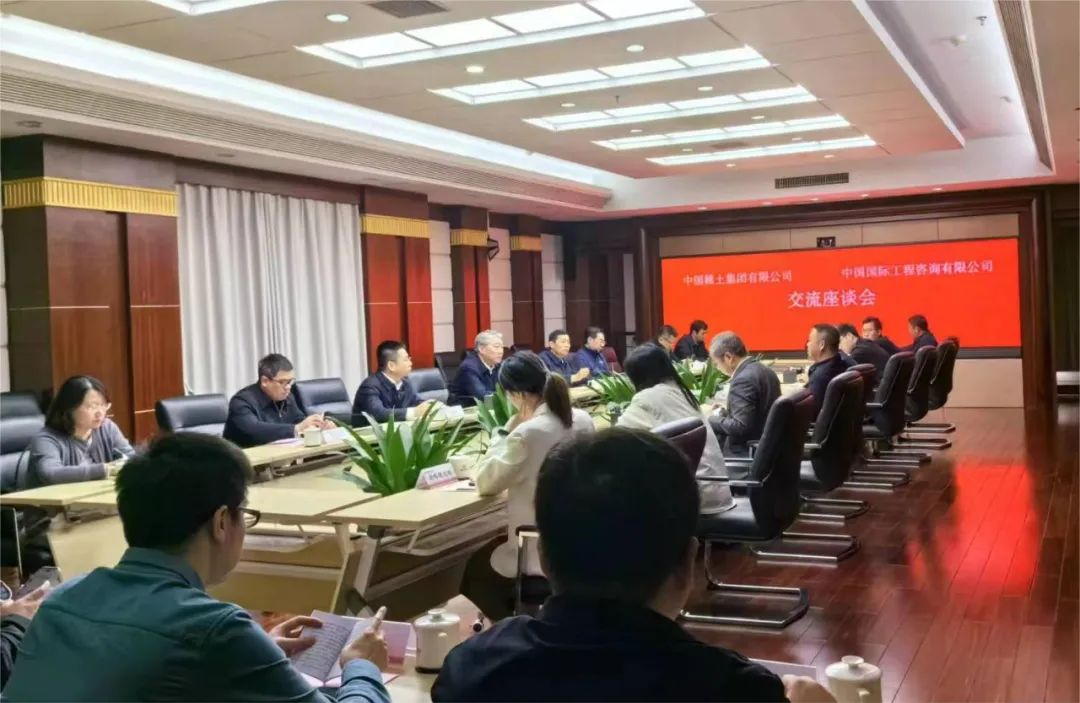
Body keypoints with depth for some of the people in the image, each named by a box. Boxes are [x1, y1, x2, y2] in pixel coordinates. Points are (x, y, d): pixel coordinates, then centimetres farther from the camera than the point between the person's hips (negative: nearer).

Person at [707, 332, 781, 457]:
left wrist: (711, 420, -12)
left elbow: (740, 427, -25)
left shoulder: (743, 379, -21)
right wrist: (726, 412, 15)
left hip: (748, 451, -9)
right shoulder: (765, 371, 9)